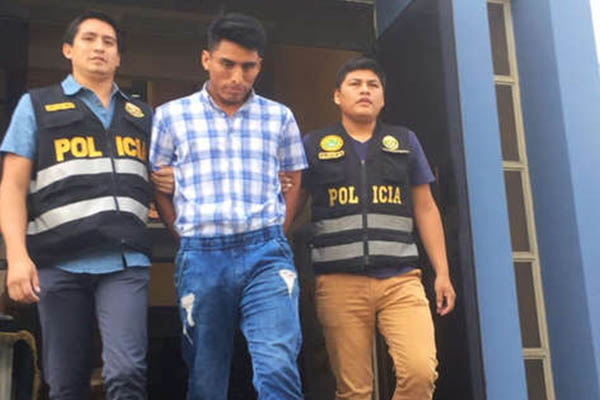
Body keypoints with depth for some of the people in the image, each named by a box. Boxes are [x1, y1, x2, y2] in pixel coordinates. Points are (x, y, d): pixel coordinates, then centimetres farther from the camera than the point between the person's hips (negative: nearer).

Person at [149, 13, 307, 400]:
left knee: (278, 368, -17)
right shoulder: (171, 115, 6)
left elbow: (294, 179, 17)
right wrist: (186, 236, 4)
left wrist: (276, 236, 6)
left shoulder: (280, 117, 9)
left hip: (266, 255, 0)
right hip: (200, 258, 0)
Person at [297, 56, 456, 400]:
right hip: (340, 282, -1)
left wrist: (443, 273, 9)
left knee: (421, 371, -17)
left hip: (401, 280, 1)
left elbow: (426, 209, 15)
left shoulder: (405, 142, 16)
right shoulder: (314, 146, 11)